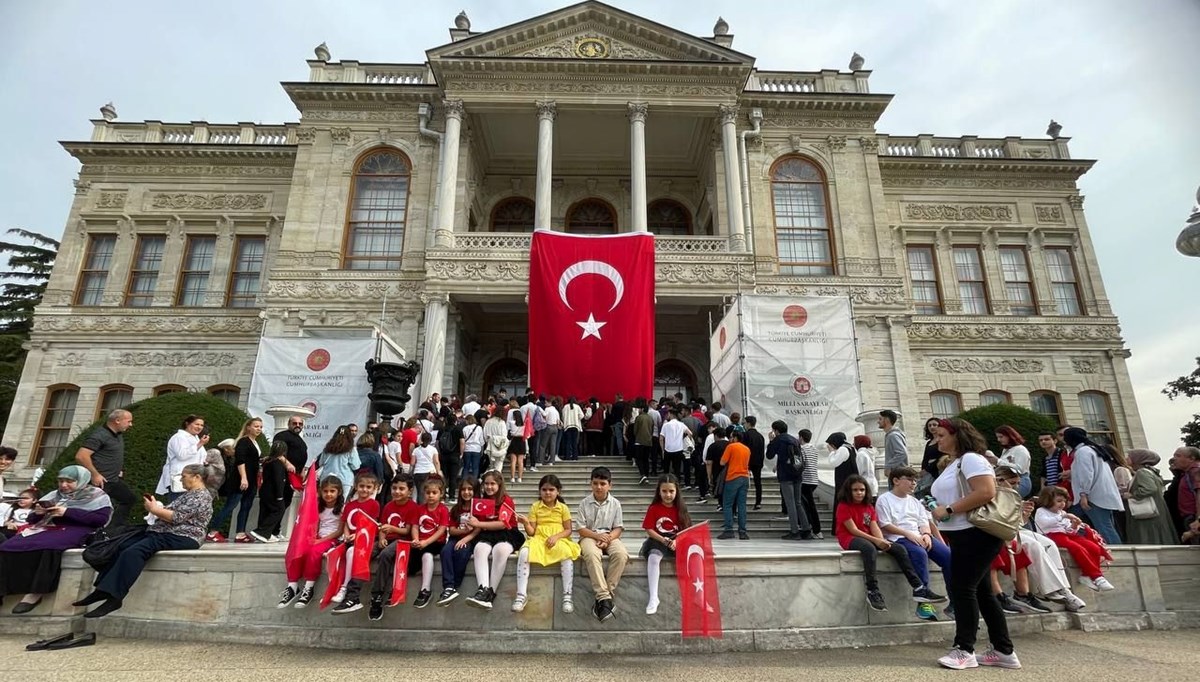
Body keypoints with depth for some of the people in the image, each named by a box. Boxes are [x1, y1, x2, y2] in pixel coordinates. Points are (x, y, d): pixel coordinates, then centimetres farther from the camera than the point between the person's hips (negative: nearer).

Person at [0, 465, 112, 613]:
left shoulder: (97, 496, 2)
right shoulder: (54, 495, 21)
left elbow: (101, 519, -12)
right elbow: (30, 519, 24)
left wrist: (68, 512, -15)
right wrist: (37, 513, -1)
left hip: (75, 530, -6)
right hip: (48, 528, 7)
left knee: (47, 546, -36)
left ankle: (35, 593, -28)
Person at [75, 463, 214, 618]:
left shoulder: (201, 496, -12)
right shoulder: (187, 494, 22)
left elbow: (177, 517, -19)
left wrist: (154, 509, -7)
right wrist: (157, 506, 6)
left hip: (181, 538, -11)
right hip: (163, 533, 11)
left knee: (133, 552, -26)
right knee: (121, 546, -1)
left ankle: (114, 597, -26)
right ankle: (103, 589, -2)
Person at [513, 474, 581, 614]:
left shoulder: (563, 507, 5)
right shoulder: (535, 507, 6)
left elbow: (568, 530, 3)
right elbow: (531, 532, 4)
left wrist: (556, 536, -15)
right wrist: (526, 523, -18)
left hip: (558, 539, -1)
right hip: (539, 539, 1)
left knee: (567, 554, -35)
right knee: (524, 553, -31)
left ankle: (567, 596, -28)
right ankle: (521, 596, -26)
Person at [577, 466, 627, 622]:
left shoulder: (615, 504, 3)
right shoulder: (584, 503, 0)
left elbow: (618, 528, 2)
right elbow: (581, 529, -1)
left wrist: (608, 538, -18)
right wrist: (597, 535, -19)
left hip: (610, 537, 1)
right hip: (589, 537, -1)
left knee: (621, 554, -32)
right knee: (592, 554, -38)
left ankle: (602, 597, -27)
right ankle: (605, 597, -39)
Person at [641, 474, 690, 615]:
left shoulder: (680, 508, 4)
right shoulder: (653, 508, -3)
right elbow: (649, 530, -5)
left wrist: (677, 541, -18)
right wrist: (664, 540, -17)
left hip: (677, 541, 2)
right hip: (658, 541, -2)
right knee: (653, 557, -33)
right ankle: (653, 598, -28)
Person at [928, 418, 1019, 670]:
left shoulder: (970, 459, -12)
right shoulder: (952, 465, 18)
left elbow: (987, 492, -25)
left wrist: (948, 510, -22)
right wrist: (938, 514, 4)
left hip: (977, 534, -10)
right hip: (963, 535, 10)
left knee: (961, 588, -8)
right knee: (981, 591, 13)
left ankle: (964, 650, 0)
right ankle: (1004, 651, 20)